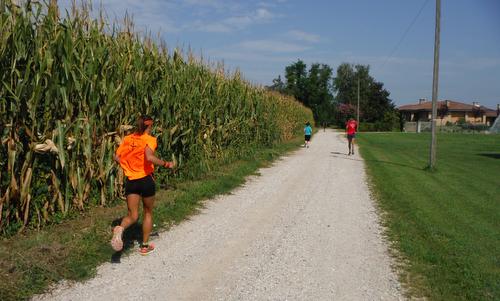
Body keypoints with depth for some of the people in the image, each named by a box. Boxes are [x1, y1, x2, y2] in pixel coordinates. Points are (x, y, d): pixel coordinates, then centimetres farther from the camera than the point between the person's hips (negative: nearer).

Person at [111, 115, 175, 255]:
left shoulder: (127, 139, 7)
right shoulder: (149, 139, -9)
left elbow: (117, 157, 6)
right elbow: (149, 157, -26)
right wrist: (166, 164, -15)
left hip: (131, 181, 4)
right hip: (146, 180, -3)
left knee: (132, 216, 7)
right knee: (148, 212, 17)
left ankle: (120, 228, -26)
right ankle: (145, 246, 23)